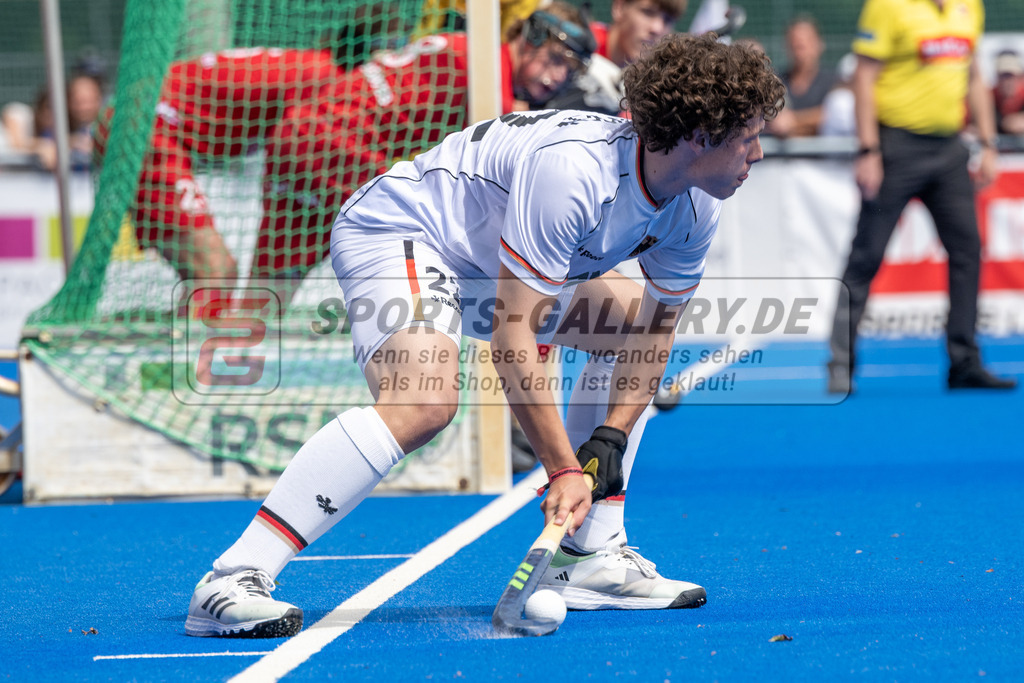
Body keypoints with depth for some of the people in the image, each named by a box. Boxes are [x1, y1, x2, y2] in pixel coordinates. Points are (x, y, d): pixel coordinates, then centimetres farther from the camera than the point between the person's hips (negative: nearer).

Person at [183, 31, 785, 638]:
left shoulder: (696, 211, -8)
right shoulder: (572, 170, -34)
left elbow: (658, 328, 6)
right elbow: (511, 338, -33)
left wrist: (611, 438, -7)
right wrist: (564, 470, -32)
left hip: (486, 258, 10)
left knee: (632, 326, 11)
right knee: (425, 403, -34)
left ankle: (589, 559, 12)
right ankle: (230, 584, -37)